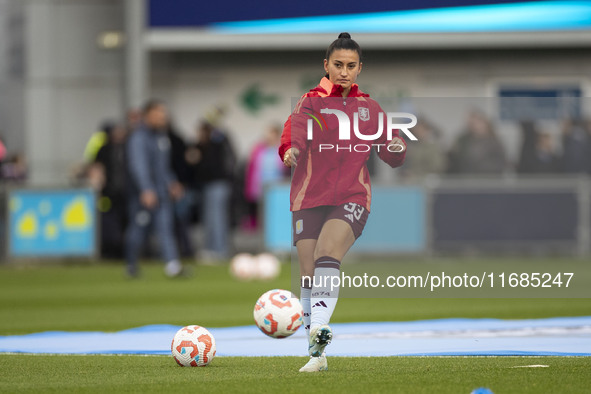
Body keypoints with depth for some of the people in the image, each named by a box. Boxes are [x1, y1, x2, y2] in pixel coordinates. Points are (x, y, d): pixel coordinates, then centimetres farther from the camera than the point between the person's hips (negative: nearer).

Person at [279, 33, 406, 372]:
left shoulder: (369, 108, 13)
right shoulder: (312, 102, 5)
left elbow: (392, 157, 14)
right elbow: (294, 134, -15)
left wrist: (397, 150, -11)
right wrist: (291, 151, -38)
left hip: (352, 198, 0)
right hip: (309, 198, 0)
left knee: (327, 252, -28)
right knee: (309, 275, -3)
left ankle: (319, 328, -40)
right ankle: (317, 355, 7)